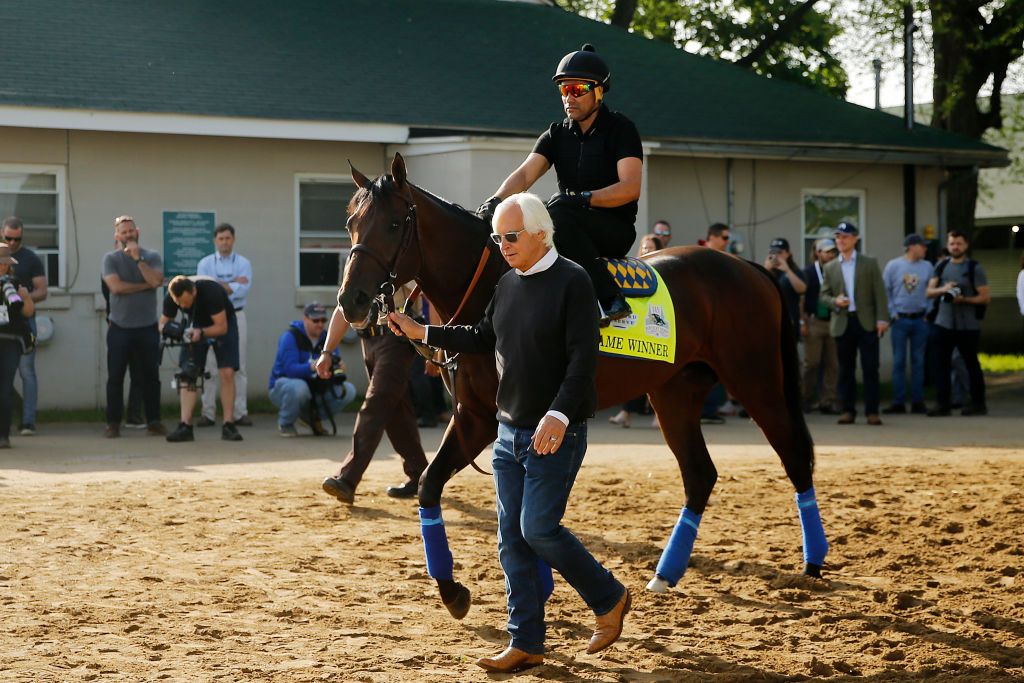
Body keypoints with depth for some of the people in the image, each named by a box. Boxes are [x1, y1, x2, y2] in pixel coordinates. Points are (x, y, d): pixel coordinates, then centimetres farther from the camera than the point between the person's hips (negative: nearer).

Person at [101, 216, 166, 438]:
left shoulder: (152, 257, 5)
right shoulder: (111, 258, 1)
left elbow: (156, 281, -12)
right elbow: (116, 286, -13)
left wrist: (138, 259, -12)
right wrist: (145, 285, -7)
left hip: (147, 328, 1)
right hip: (120, 328, -1)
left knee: (150, 377, 4)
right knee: (115, 378, 0)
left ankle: (153, 421, 11)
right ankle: (113, 423, 5)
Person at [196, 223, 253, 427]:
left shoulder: (243, 263, 6)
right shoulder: (205, 263, 8)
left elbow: (243, 290, -10)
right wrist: (232, 285, -9)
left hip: (236, 317, 0)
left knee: (238, 367, 0)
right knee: (209, 368, -2)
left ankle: (240, 413, 2)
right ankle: (208, 413, 1)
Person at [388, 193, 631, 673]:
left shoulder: (572, 282, -14)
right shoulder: (508, 283, 10)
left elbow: (583, 358, -21)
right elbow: (484, 339, 24)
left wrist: (560, 415, -32)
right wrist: (423, 334, 19)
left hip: (556, 433, -8)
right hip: (510, 431, 8)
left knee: (538, 529, -10)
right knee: (511, 537, 6)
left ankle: (609, 599, 13)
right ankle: (526, 643, 12)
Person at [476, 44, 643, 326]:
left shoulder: (620, 128, -4)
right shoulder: (557, 134, 11)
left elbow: (630, 188, -15)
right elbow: (524, 175, -3)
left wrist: (584, 198, -27)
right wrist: (496, 200, -23)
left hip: (616, 230, -5)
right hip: (572, 227, 5)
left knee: (558, 213, -34)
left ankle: (610, 300, -35)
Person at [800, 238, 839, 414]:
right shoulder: (808, 272, 1)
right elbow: (801, 298, -1)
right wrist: (803, 323, -6)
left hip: (833, 321, 3)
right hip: (814, 322, -3)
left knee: (832, 364, 0)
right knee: (812, 363, -1)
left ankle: (827, 402, 5)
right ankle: (806, 399, 12)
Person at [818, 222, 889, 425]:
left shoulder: (869, 263, 6)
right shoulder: (830, 268, 11)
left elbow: (879, 292, 1)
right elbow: (823, 295, 11)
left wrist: (882, 318, -8)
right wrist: (835, 301, -11)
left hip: (866, 322, -2)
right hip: (842, 323, 2)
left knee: (870, 368, -3)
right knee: (846, 370, 4)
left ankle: (872, 411, -1)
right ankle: (848, 410, 9)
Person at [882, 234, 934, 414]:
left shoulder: (927, 267, 6)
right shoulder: (893, 266, -1)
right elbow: (885, 291, 0)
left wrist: (928, 313, -1)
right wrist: (892, 313, -6)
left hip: (920, 319, 2)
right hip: (900, 319, -2)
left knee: (918, 361, 5)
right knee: (899, 361, -2)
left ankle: (918, 402, 8)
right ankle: (898, 403, 0)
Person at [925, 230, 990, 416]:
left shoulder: (974, 268, -3)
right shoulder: (941, 266, 10)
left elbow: (985, 297, -5)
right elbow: (929, 292, 6)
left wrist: (964, 299, -19)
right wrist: (943, 289, -14)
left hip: (968, 326, -4)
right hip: (943, 323, 4)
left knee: (971, 364, 5)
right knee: (941, 364, -2)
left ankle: (978, 403, 13)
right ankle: (942, 404, 2)